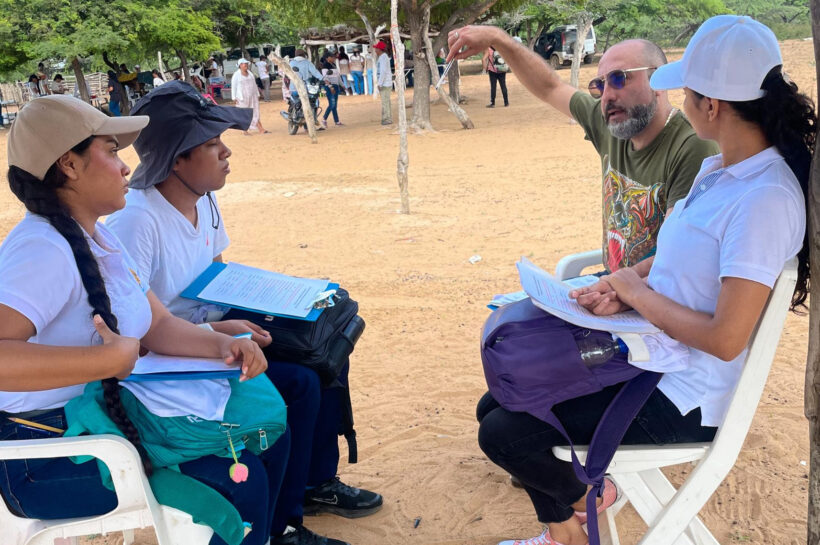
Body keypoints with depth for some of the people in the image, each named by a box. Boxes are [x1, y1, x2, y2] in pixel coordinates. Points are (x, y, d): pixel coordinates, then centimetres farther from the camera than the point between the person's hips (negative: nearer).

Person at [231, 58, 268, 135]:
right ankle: (245, 130, 10)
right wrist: (234, 98, -10)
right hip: (242, 97, -4)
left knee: (255, 113, 1)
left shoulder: (250, 73, 13)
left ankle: (261, 129, -2)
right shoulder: (236, 75, -3)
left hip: (252, 96, 5)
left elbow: (254, 85, 19)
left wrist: (257, 94, 18)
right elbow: (233, 87, -5)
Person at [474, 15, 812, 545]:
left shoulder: (765, 199, -24)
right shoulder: (717, 170, 6)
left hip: (682, 401, -9)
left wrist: (638, 293, -13)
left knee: (503, 435, -14)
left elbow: (725, 339, -26)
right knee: (496, 407, 9)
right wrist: (624, 288, -5)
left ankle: (583, 493, 17)